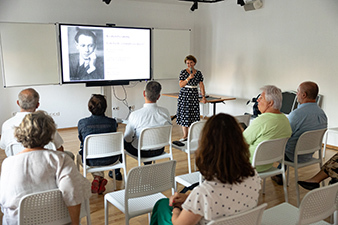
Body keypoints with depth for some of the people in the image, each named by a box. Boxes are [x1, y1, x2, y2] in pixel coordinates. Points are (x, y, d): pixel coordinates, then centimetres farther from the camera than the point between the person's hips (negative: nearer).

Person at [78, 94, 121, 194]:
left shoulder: (82, 123, -12)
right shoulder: (112, 122, -10)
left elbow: (81, 140, 7)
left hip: (91, 161, 0)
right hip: (110, 159, 0)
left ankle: (98, 177, 14)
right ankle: (100, 180, 24)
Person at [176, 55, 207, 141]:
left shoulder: (198, 73, 5)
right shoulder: (183, 72, -2)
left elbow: (201, 85, 7)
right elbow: (181, 85, -9)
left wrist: (203, 96, 1)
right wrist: (189, 78, -20)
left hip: (194, 95, 2)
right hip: (184, 95, -2)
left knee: (193, 114, -1)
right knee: (184, 114, 0)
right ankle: (185, 135, 10)